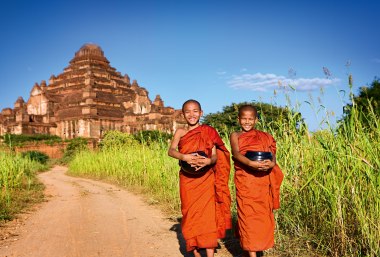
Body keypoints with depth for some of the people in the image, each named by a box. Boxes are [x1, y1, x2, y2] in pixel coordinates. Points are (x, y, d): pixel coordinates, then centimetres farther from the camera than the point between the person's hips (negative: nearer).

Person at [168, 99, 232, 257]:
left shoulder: (208, 131, 3)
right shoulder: (180, 132, 5)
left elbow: (215, 156, -1)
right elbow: (171, 151, -10)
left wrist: (208, 161, -24)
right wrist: (185, 157, -30)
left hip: (206, 178, -1)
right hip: (187, 179, 1)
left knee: (208, 214, -5)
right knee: (190, 215, 6)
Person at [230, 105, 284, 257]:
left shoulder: (265, 136, 13)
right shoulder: (235, 136, 5)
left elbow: (272, 153, 2)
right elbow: (236, 153, -12)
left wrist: (271, 163, -21)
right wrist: (250, 163, -30)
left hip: (263, 180, 3)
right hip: (245, 180, -3)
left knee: (263, 214, 9)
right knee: (248, 214, -3)